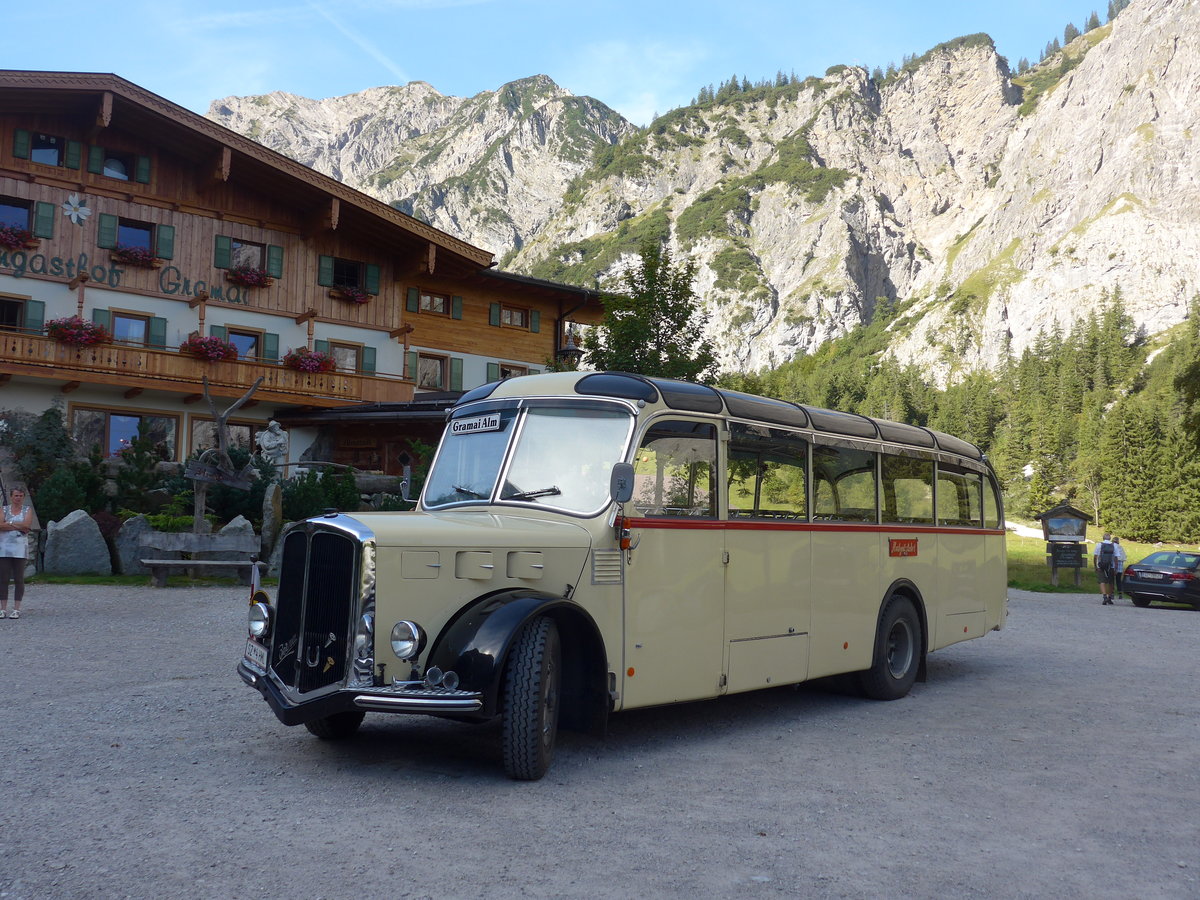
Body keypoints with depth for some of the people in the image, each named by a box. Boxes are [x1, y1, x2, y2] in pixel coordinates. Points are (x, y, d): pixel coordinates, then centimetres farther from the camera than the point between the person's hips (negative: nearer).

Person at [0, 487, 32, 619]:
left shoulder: (27, 509, 8)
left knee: (19, 580, -1)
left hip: (19, 548, -1)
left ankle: (17, 609, 2)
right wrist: (19, 526, -10)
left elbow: (27, 525, -8)